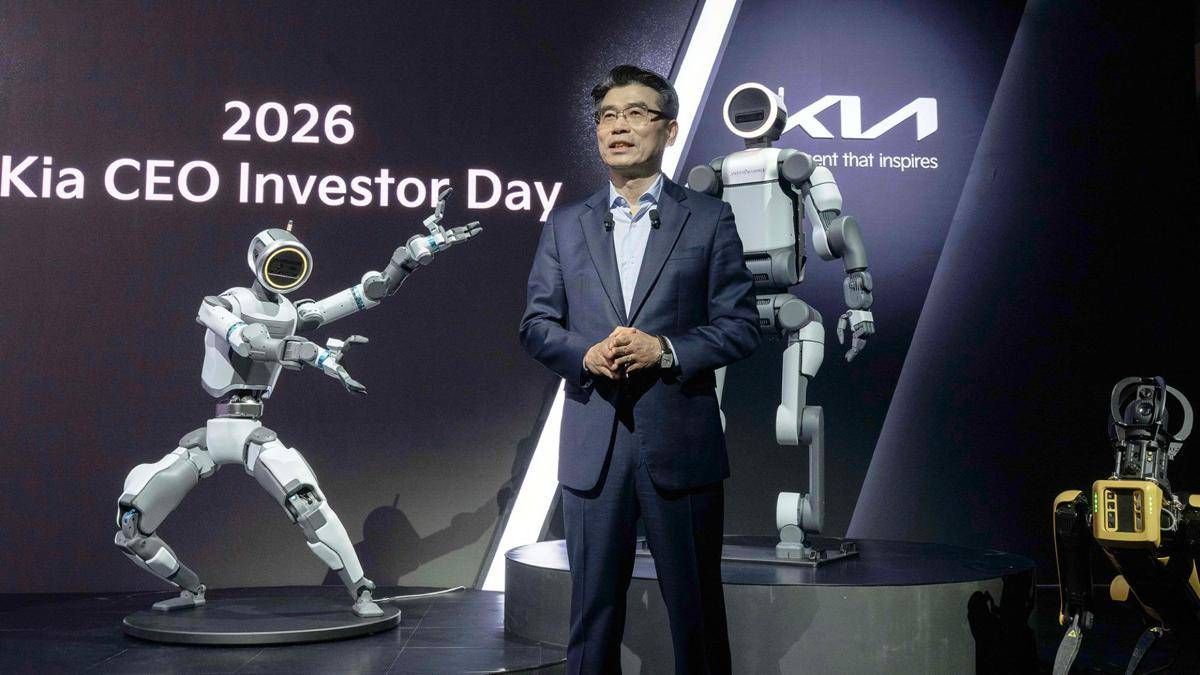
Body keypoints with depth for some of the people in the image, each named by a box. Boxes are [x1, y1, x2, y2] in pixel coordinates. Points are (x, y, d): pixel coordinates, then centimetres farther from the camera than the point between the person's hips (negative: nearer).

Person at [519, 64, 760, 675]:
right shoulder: (564, 226, 12)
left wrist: (667, 350, -15)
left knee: (697, 612, 7)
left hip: (681, 444, -2)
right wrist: (585, 354, -11)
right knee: (593, 610, 9)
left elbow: (740, 326, 0)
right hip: (592, 446, 2)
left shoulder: (709, 219, 4)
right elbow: (536, 324, 9)